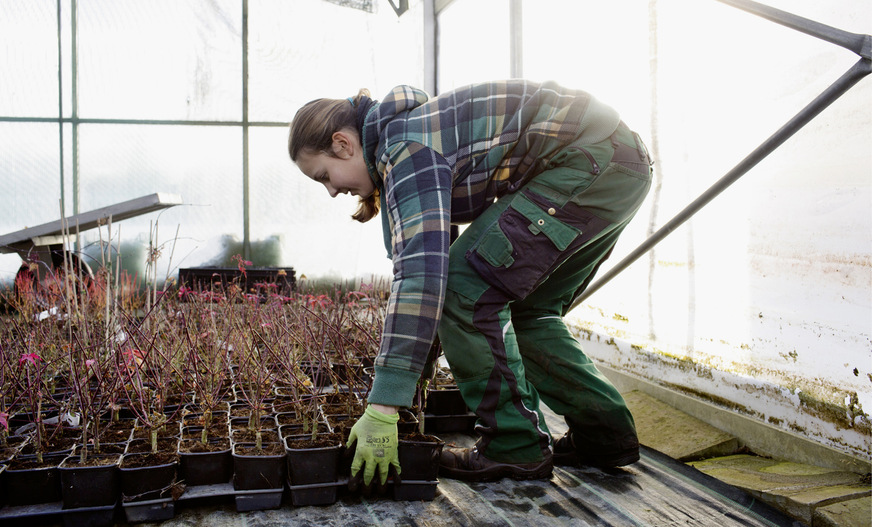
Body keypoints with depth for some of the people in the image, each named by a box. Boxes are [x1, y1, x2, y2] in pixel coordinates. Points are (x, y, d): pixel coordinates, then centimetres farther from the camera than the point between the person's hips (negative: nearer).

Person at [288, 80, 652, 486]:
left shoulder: (406, 147, -15)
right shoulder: (412, 137, 16)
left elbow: (421, 274, -26)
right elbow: (434, 252, 23)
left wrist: (382, 409, -26)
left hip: (586, 160, -11)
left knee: (465, 289, -10)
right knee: (527, 308, 17)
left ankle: (514, 445, 0)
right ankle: (605, 434, 21)